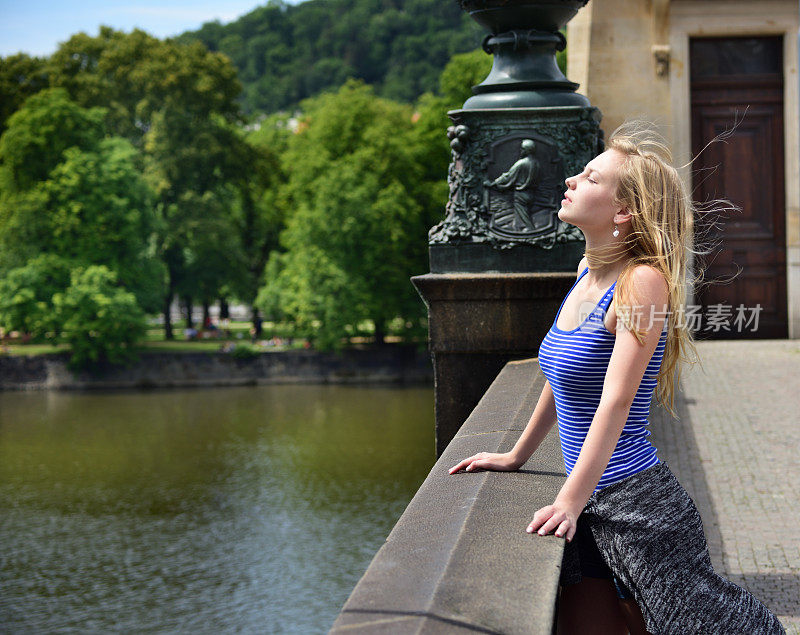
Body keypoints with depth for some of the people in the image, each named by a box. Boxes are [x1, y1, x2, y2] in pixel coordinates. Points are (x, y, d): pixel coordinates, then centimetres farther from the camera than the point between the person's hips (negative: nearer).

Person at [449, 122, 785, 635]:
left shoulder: (643, 281, -15)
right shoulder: (590, 272, 10)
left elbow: (616, 401, -21)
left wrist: (570, 503, -25)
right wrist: (517, 456, 29)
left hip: (638, 501, -8)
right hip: (592, 507, 8)